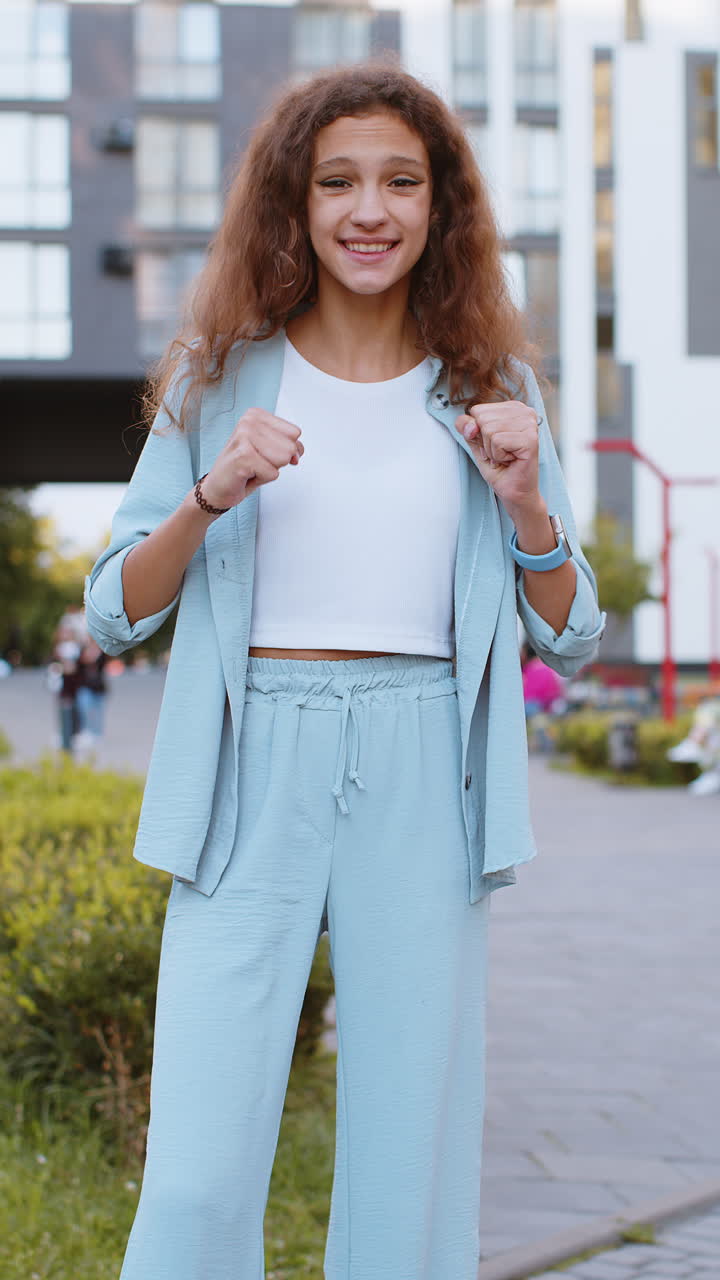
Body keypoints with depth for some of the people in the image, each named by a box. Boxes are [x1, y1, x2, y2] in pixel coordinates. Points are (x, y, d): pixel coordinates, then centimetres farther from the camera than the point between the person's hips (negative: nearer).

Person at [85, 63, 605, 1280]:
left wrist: (524, 504, -5)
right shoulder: (224, 372, 6)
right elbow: (113, 612, 5)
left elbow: (569, 638, 12)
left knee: (414, 1173, 4)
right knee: (197, 1179, -7)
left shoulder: (487, 386, 9)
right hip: (251, 775, -1)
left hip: (423, 783, 1)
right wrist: (211, 496, -11)